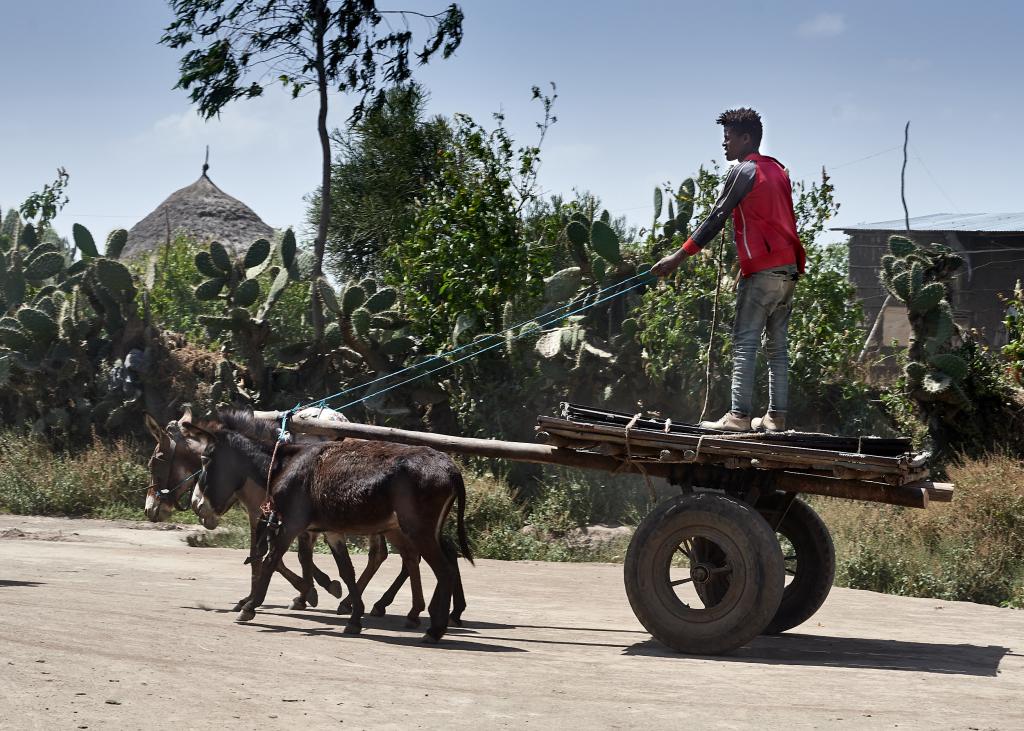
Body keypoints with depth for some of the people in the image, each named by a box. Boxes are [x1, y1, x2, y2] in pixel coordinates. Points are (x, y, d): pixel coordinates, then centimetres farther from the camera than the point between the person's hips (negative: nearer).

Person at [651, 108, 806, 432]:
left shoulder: (743, 172, -6)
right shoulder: (779, 171, 18)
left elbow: (715, 219, -9)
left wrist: (678, 256, -9)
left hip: (762, 269, -8)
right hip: (788, 270, 8)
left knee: (745, 343, -9)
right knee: (778, 345, 8)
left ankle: (739, 415, -15)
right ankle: (776, 416, 6)